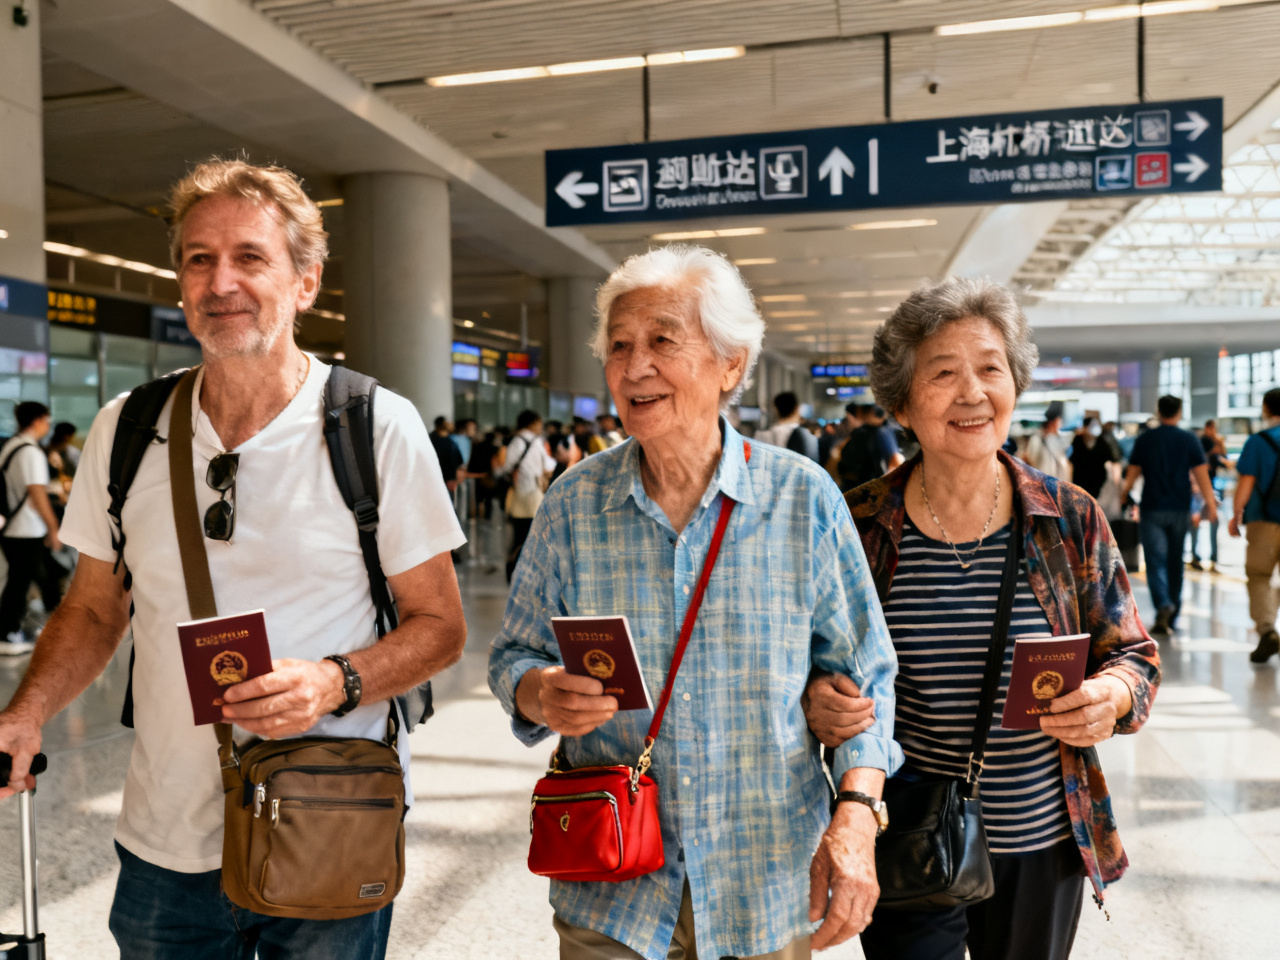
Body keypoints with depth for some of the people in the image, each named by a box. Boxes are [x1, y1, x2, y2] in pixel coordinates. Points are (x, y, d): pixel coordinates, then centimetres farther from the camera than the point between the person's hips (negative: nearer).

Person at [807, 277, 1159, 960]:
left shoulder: (1070, 519, -4)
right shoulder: (857, 525, -8)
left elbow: (1132, 654, 4)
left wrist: (1114, 694, -17)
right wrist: (817, 701, -20)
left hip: (1042, 847, 2)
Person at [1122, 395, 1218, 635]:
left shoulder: (1144, 439, -1)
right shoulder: (1189, 439, 0)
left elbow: (1133, 473, 3)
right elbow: (1201, 473, -5)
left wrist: (1124, 494, 20)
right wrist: (1211, 503, -5)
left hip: (1152, 509, -2)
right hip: (1180, 509, 2)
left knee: (1156, 561, -3)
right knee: (1175, 562, 12)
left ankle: (1163, 606, -27)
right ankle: (1172, 616, 20)